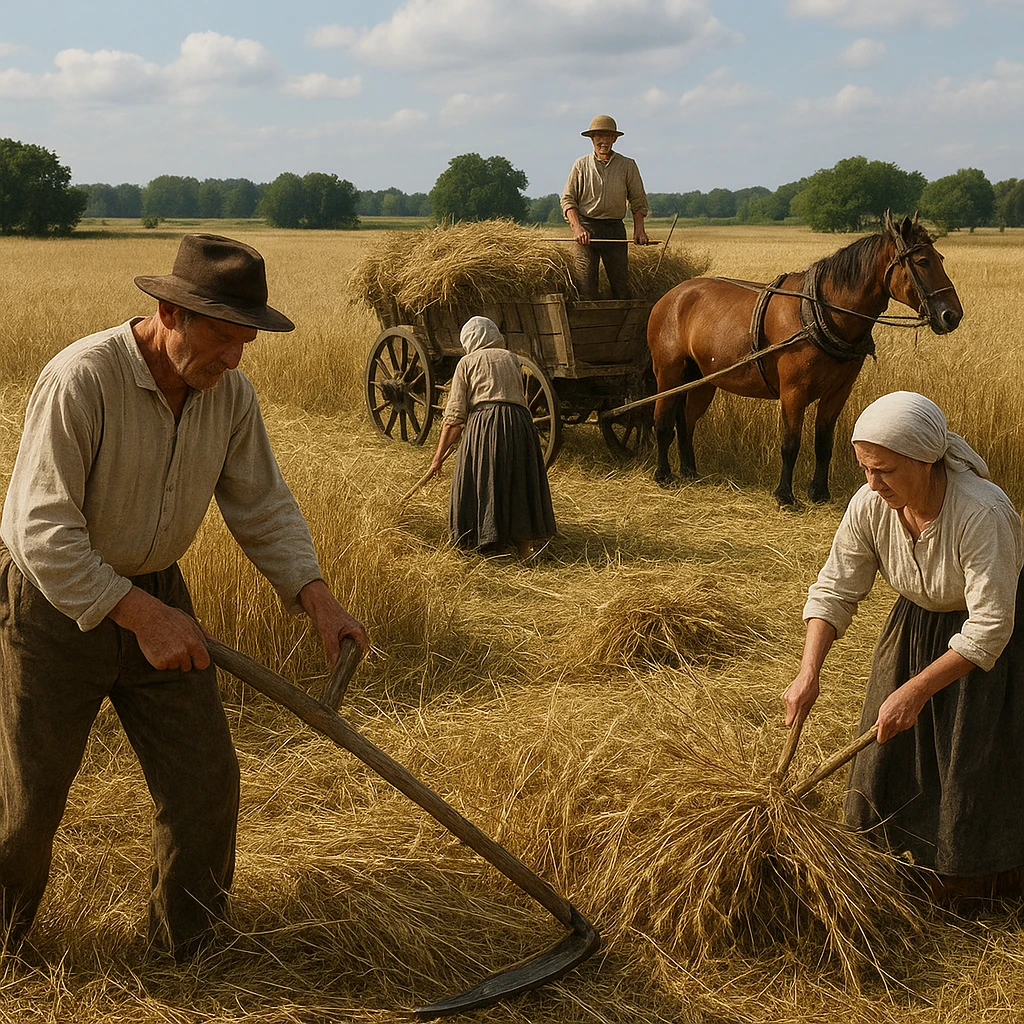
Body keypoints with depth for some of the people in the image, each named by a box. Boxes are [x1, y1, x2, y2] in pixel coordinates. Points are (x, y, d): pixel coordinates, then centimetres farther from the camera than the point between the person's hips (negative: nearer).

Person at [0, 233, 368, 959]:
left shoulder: (231, 394, -8)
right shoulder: (80, 380, -27)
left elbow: (263, 506, 0)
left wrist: (317, 598, -14)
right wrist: (143, 617, -32)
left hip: (155, 594, 5)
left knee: (203, 777, 5)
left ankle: (190, 942, 27)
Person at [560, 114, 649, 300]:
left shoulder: (627, 166, 9)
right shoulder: (581, 165, 8)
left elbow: (638, 200, 10)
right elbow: (568, 199, 6)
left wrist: (639, 229, -5)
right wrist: (577, 227, -10)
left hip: (615, 229, 1)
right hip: (586, 228, -1)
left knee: (621, 281, -2)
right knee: (586, 284, -4)